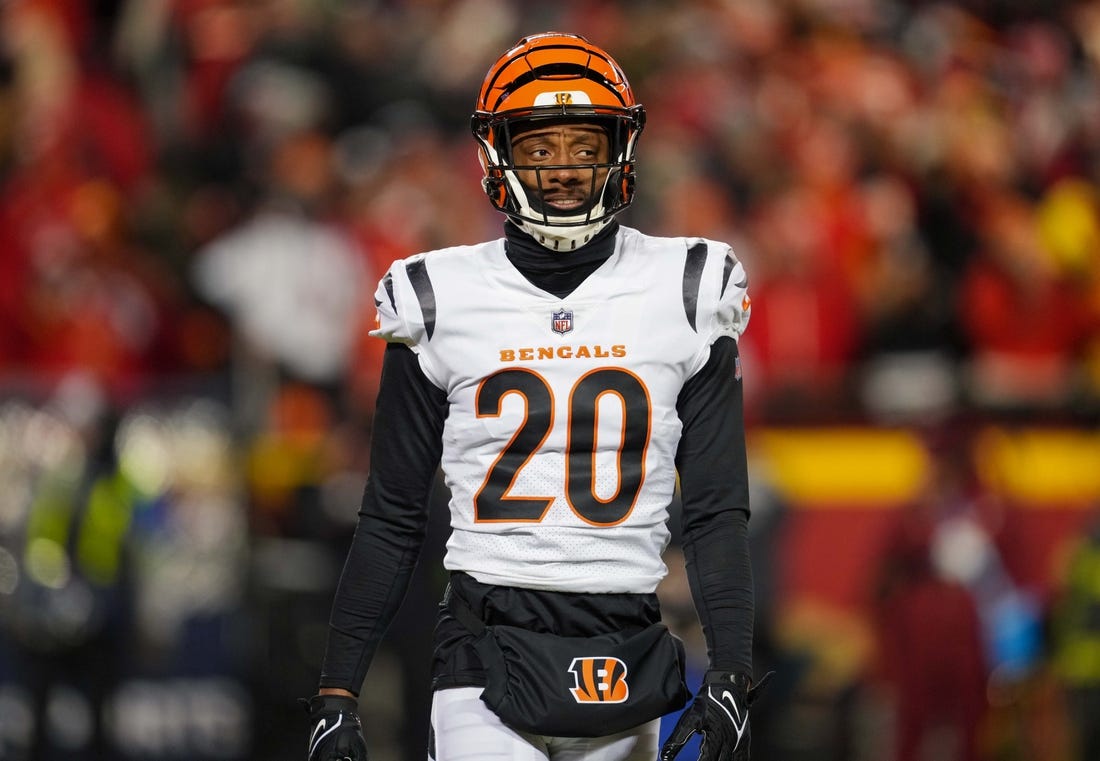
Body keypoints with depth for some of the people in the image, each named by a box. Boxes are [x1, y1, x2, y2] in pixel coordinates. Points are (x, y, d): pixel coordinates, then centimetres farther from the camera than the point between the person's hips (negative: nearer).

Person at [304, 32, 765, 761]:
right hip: (489, 658, -1)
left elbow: (717, 511, 5)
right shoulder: (443, 302, 4)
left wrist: (731, 677, -6)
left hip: (626, 663, 2)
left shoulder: (682, 297, 5)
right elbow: (392, 519, 9)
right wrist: (337, 694, 5)